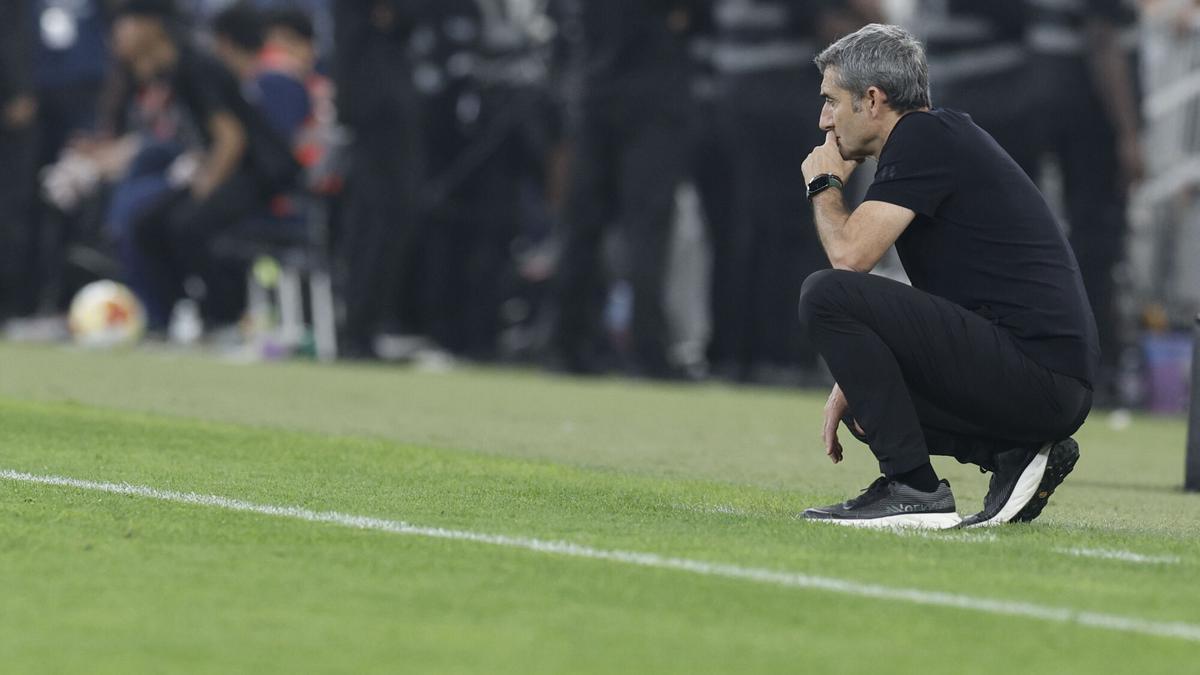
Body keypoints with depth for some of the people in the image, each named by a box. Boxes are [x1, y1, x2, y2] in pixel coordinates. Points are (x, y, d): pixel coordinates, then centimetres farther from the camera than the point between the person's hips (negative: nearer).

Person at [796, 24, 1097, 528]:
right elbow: (931, 304, 28)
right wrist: (853, 382, 18)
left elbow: (849, 254, -16)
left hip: (1035, 370, -10)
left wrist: (823, 184, 5)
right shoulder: (940, 139, 23)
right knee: (868, 405, 26)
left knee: (826, 296, -14)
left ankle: (914, 490, -12)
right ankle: (1016, 455, 9)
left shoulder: (924, 139, -7)